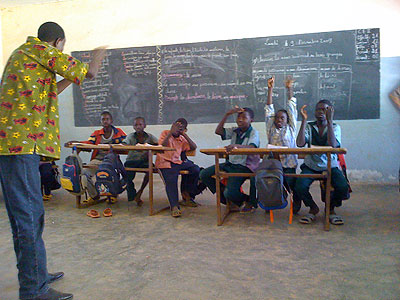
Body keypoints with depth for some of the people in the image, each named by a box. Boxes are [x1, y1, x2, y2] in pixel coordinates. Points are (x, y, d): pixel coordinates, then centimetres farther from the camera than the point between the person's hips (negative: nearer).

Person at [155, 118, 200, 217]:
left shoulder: (182, 139, 17)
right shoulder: (165, 133, 4)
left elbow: (193, 147, 5)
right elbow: (162, 145, -13)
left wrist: (184, 134, -2)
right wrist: (171, 132, -17)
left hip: (177, 162, 5)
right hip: (165, 162, -5)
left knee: (196, 169, -11)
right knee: (171, 180, -31)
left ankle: (187, 195, 5)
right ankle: (174, 207, -30)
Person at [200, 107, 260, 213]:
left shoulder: (254, 133, -8)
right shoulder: (235, 131, 9)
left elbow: (252, 147, -28)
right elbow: (218, 131, -2)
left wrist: (236, 145, -46)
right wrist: (227, 114, -6)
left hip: (244, 166, -7)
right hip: (231, 163, 7)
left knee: (229, 193, -24)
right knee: (204, 175, -2)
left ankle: (248, 200, 13)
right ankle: (229, 200, 8)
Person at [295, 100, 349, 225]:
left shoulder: (335, 127, 1)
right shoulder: (309, 126, 2)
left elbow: (333, 145, -21)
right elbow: (300, 144, -17)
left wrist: (329, 121, -23)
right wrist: (304, 120, -18)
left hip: (330, 166, 0)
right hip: (311, 166, 0)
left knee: (343, 188, -27)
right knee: (300, 187, -27)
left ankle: (331, 208, 8)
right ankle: (313, 208, 7)